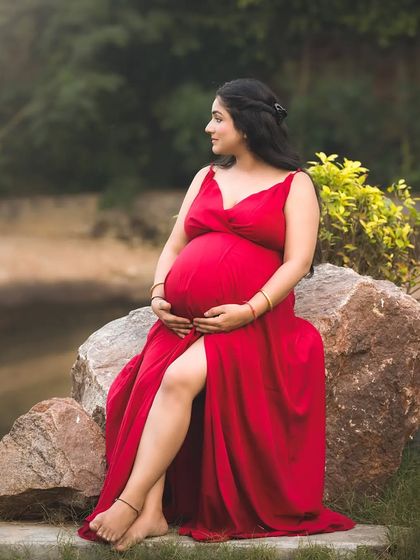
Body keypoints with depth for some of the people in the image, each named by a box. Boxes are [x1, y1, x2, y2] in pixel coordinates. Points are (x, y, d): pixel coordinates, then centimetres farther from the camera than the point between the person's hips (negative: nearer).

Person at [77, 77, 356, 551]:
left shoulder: (294, 185, 7)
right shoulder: (206, 178, 23)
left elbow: (297, 262, -4)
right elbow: (173, 246, 21)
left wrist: (248, 310, -18)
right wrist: (159, 295, 0)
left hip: (253, 323, -5)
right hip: (183, 318, 5)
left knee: (180, 378, -32)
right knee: (151, 381, -27)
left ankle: (129, 502, -31)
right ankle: (152, 512, -32)